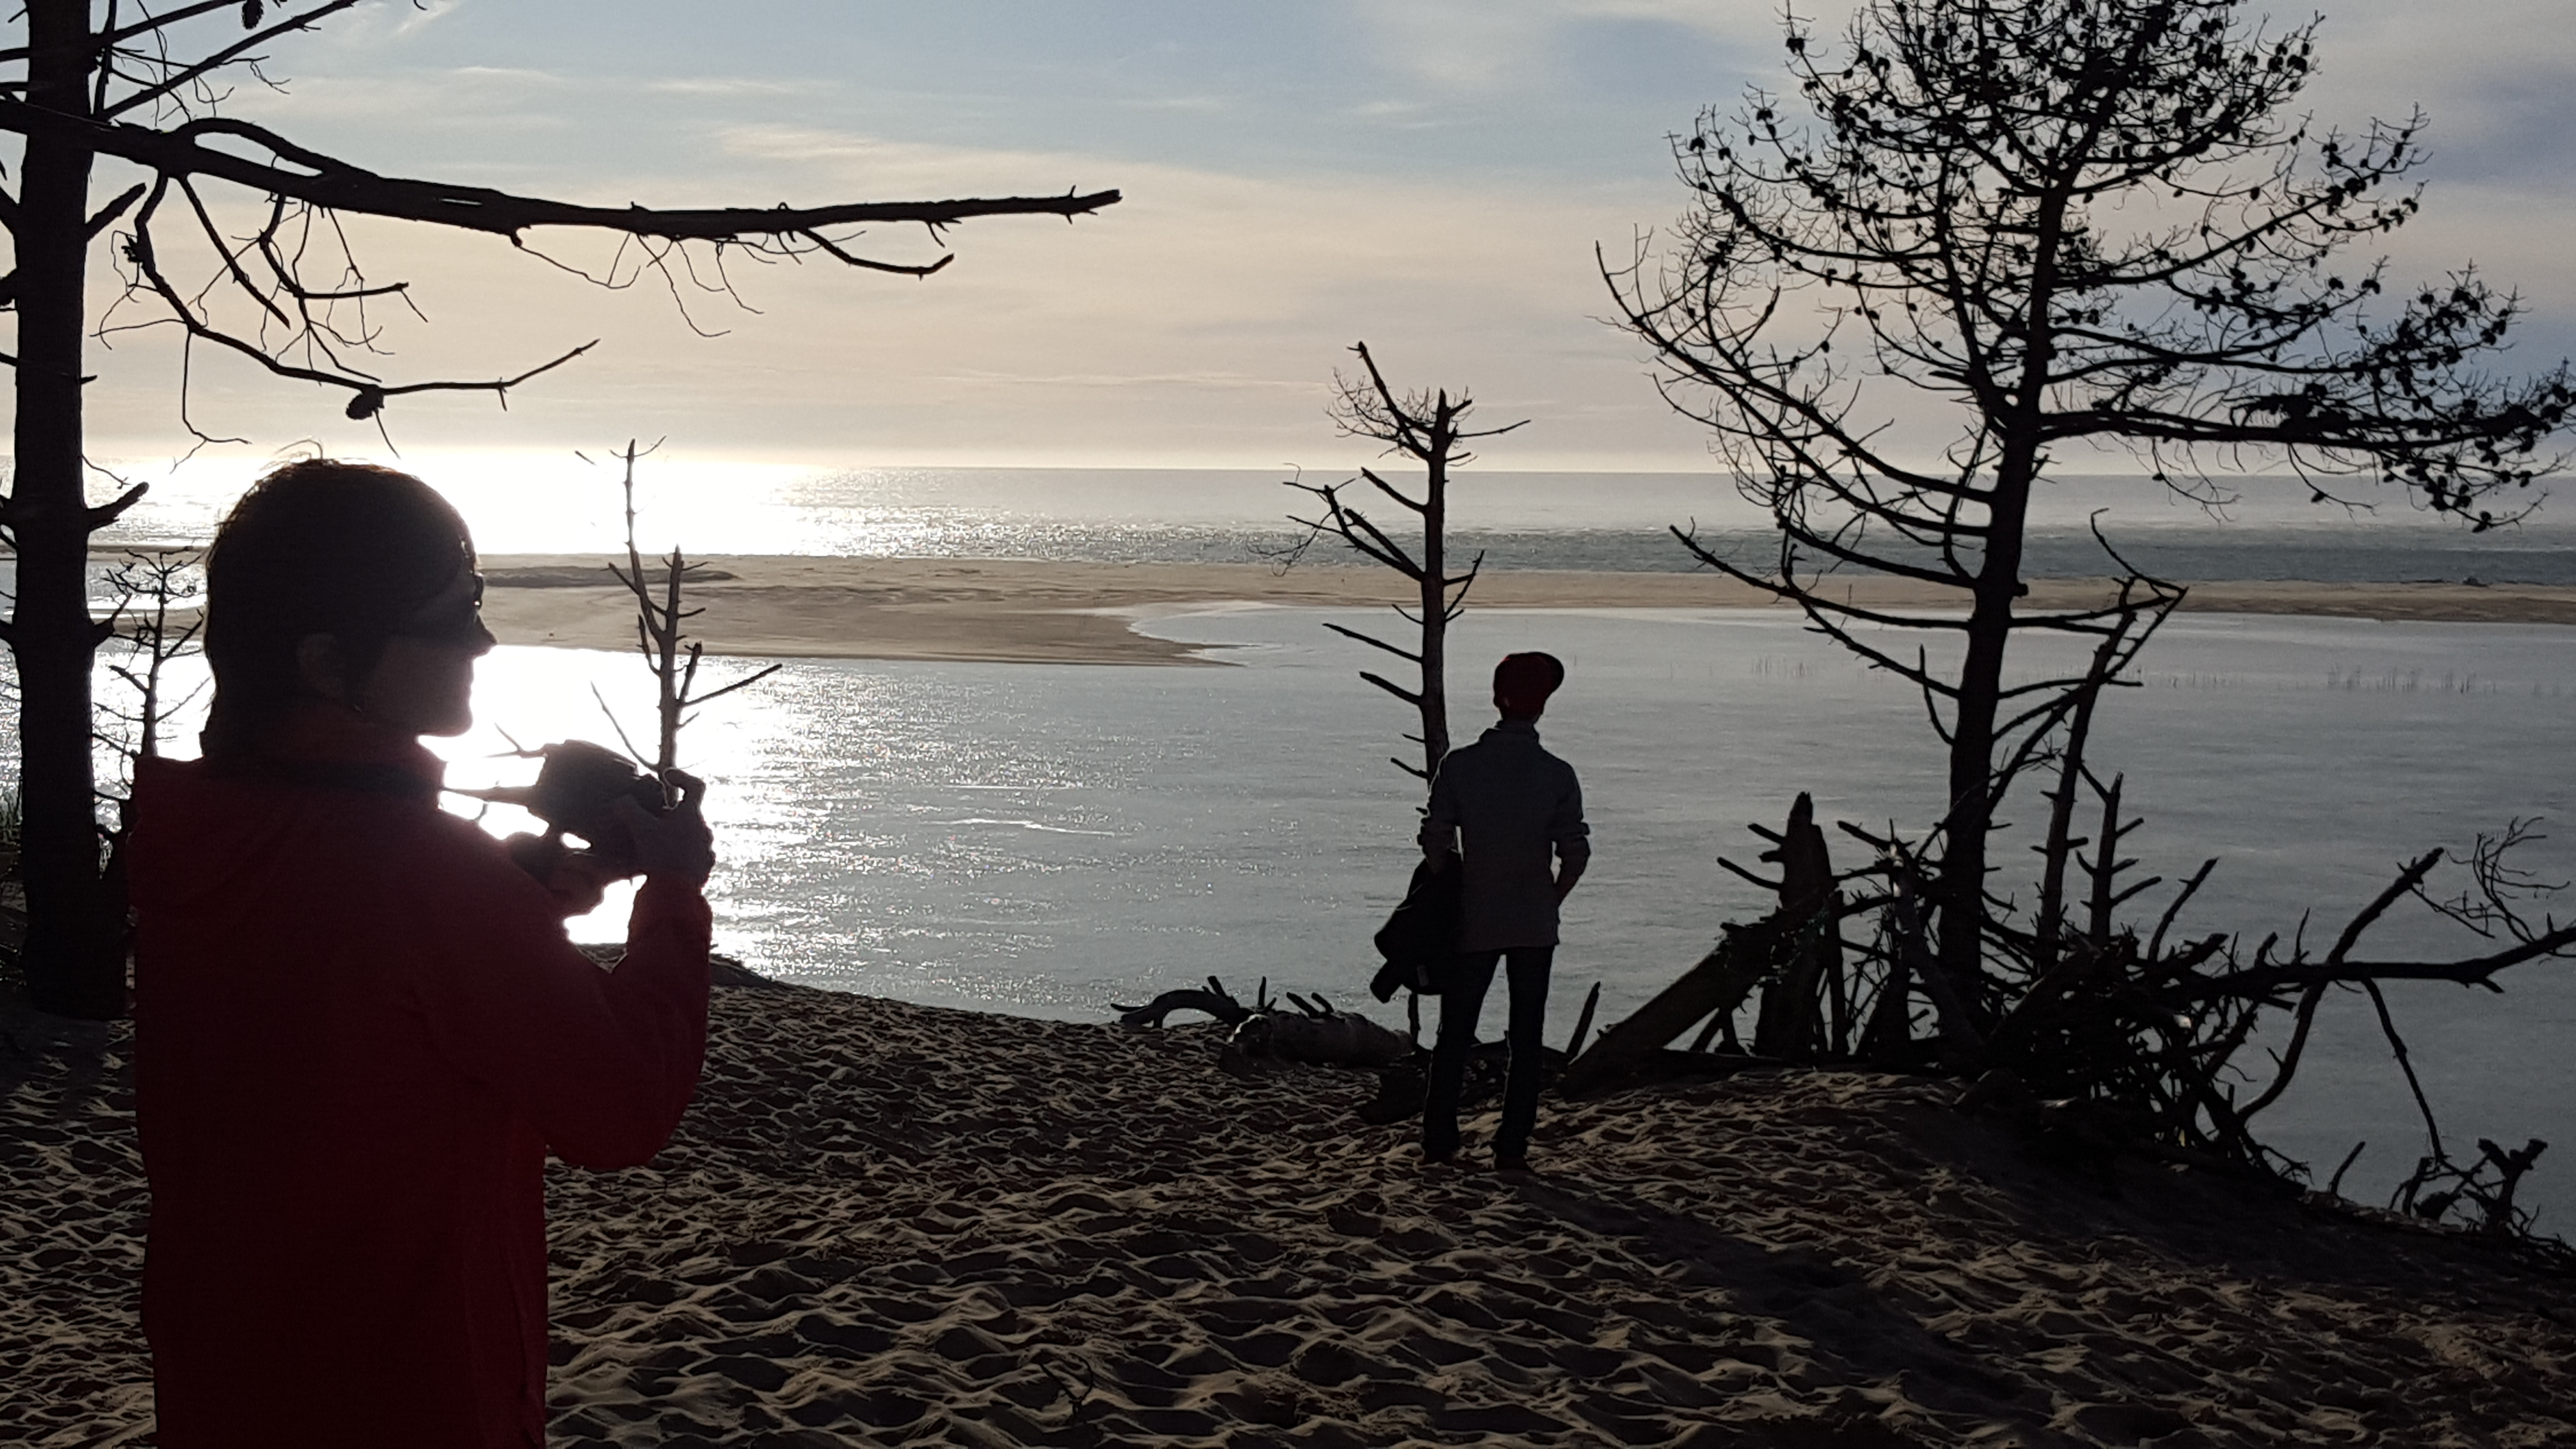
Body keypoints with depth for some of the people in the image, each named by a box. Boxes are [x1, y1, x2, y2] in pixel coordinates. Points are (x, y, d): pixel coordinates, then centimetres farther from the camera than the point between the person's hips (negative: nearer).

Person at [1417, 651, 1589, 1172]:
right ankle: (1512, 1148, 4)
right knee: (1526, 1037, 6)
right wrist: (1550, 900, 9)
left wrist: (1451, 893, 10)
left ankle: (1439, 1139, 12)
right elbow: (1575, 853, -7)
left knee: (1456, 1032, 12)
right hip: (1535, 924, 0)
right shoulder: (1558, 775, -7)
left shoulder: (1460, 765, -7)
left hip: (1473, 919, 0)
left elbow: (1436, 840, -5)